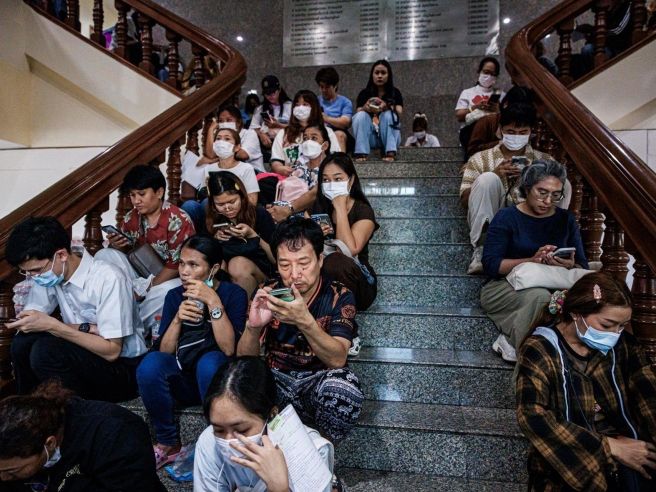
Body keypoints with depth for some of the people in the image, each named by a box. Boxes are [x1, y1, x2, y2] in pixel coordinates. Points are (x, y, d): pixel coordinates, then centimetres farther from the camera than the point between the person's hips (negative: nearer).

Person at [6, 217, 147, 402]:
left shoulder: (108, 279, -24)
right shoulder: (45, 273, -3)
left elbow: (111, 351, -23)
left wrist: (52, 325, -26)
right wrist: (84, 329, -22)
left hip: (123, 367, -6)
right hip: (85, 352, 6)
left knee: (45, 351, -25)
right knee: (22, 342, -15)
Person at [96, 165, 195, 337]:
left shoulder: (178, 220, -18)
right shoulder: (131, 218, -1)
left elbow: (177, 264, -18)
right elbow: (125, 252, 11)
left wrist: (148, 288, -19)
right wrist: (116, 246, -13)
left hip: (168, 279, -5)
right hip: (140, 276, 6)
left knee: (166, 291, -38)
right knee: (104, 255, -12)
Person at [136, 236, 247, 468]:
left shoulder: (233, 294, -6)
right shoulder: (174, 296, 5)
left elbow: (229, 349, -20)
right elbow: (163, 352, -2)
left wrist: (213, 301, -25)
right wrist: (178, 319, -17)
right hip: (183, 380, 3)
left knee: (209, 361, -35)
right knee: (151, 363, -27)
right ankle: (168, 444, -6)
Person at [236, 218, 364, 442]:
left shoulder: (339, 297, -10)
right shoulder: (267, 294, -4)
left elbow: (337, 359, -22)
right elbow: (244, 359, -9)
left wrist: (305, 321, -40)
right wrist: (253, 327, -32)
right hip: (276, 381, 1)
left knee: (343, 386, -34)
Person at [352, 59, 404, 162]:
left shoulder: (395, 93, 7)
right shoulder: (364, 93, 8)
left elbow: (399, 112, -11)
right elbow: (358, 111, -6)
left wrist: (386, 107, -33)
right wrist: (366, 108, -30)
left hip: (389, 137, -1)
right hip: (370, 138, 1)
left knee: (388, 114, -26)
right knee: (361, 115, -23)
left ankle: (390, 152, -36)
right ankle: (361, 153, -34)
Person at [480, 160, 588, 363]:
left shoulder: (566, 219, 10)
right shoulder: (506, 217, -3)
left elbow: (582, 265, 7)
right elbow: (490, 264, -12)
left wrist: (570, 265, -18)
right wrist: (531, 261, -24)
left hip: (553, 288, 4)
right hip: (505, 287, -4)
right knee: (539, 296, -38)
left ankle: (510, 340, -18)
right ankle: (519, 348, -13)